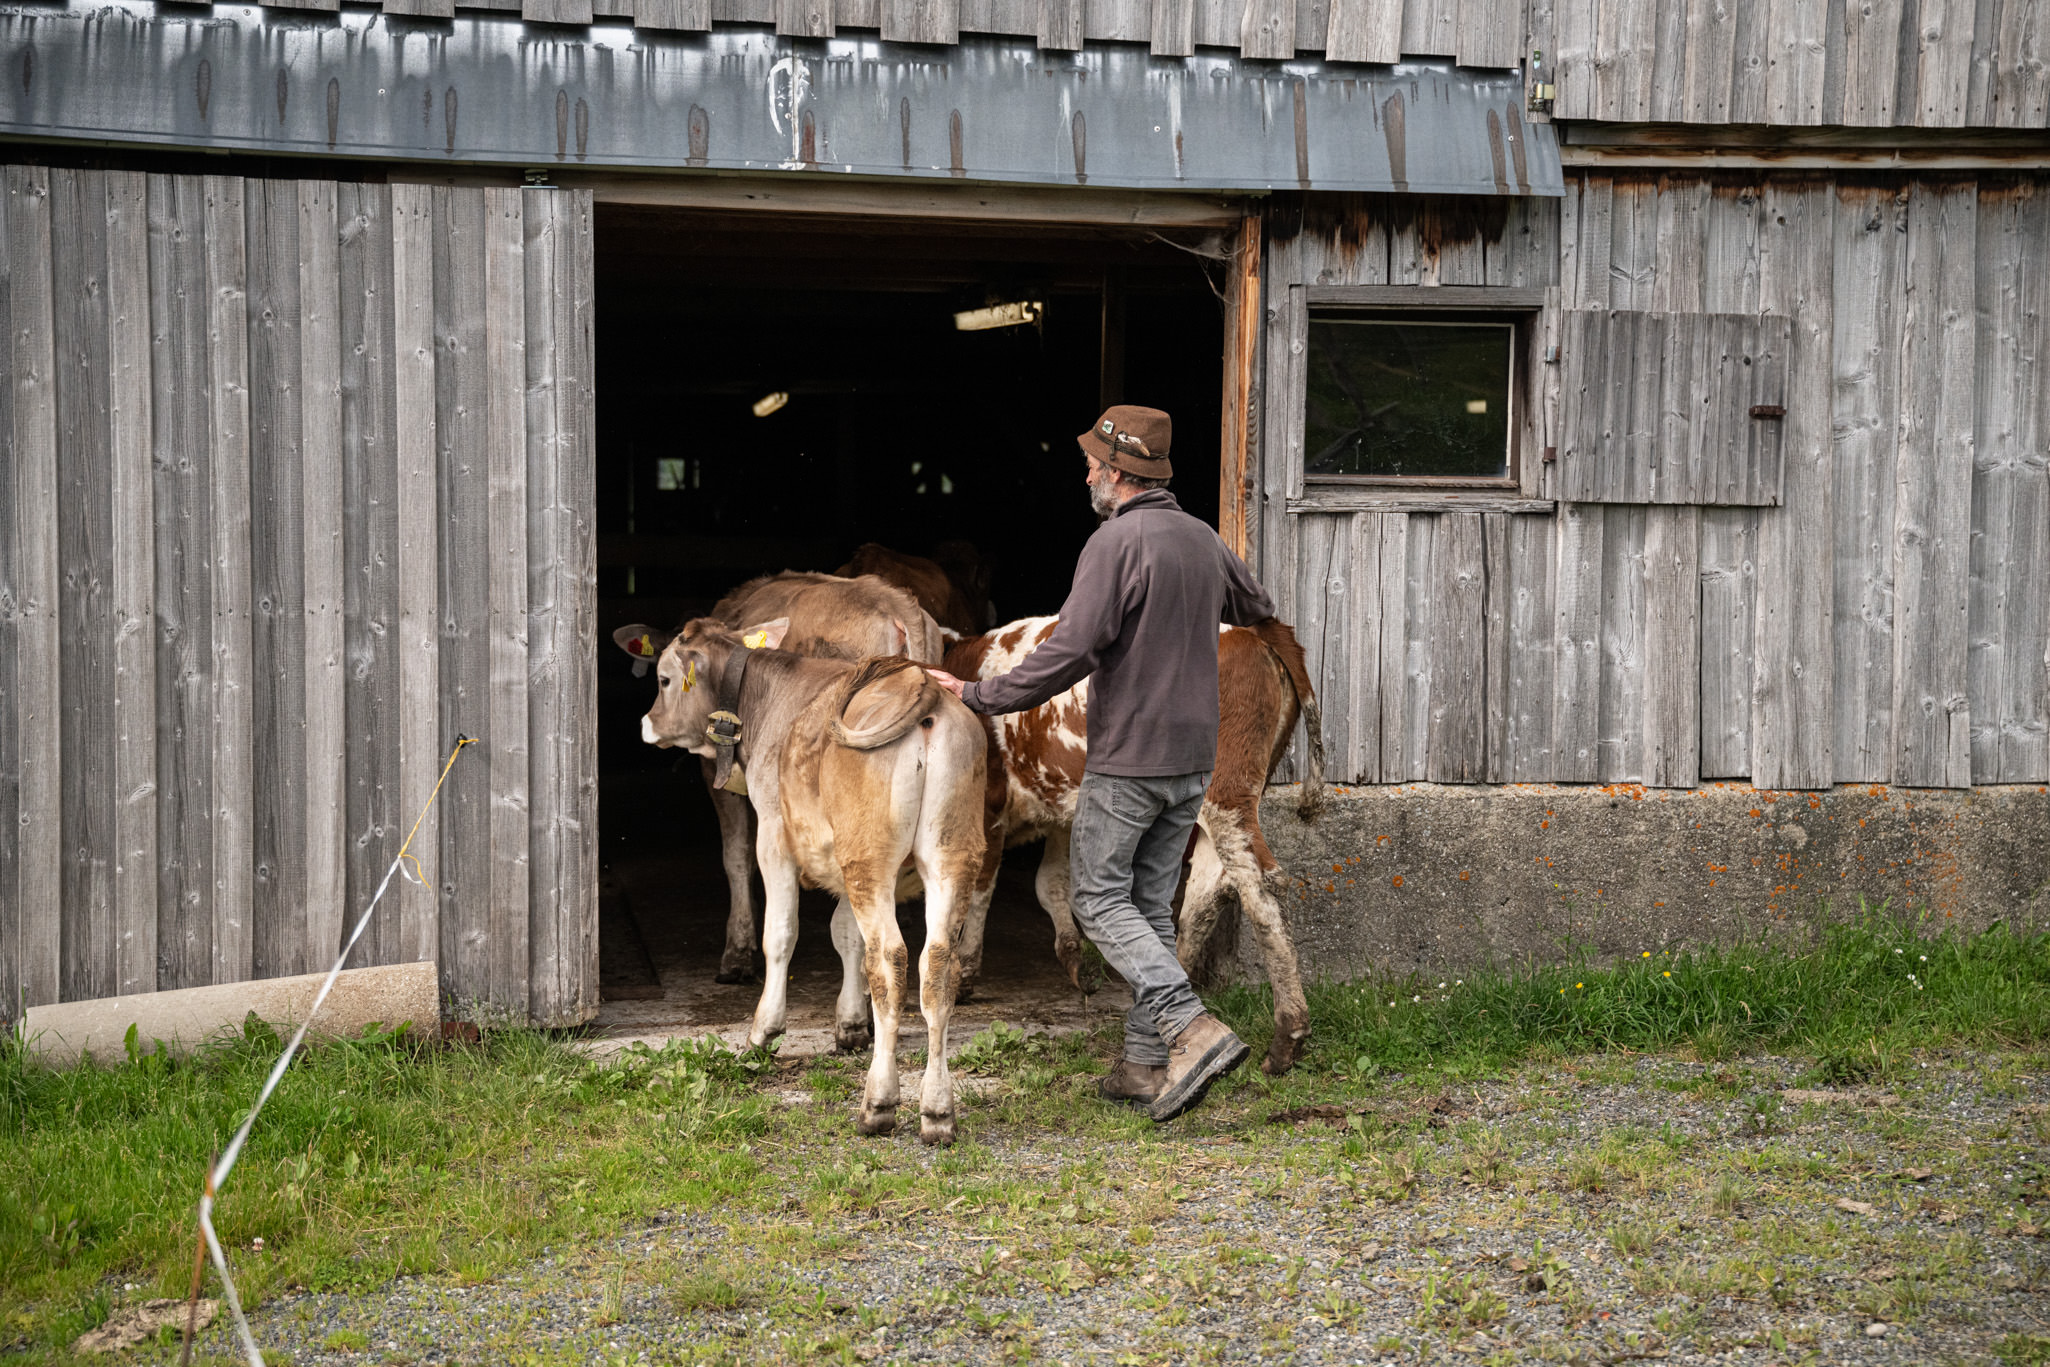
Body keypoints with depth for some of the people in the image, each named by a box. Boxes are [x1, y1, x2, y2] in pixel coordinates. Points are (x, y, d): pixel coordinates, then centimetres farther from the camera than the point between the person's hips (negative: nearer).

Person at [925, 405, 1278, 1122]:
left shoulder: (1117, 541, -16)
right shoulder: (1203, 539, 9)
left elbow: (1068, 653, -22)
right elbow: (1258, 609, 28)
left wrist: (978, 695, -14)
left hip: (1127, 758, -7)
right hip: (1193, 759, 7)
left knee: (1100, 899, 2)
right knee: (1151, 903, 13)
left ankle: (1193, 1027, -12)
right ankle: (1146, 1063, 14)